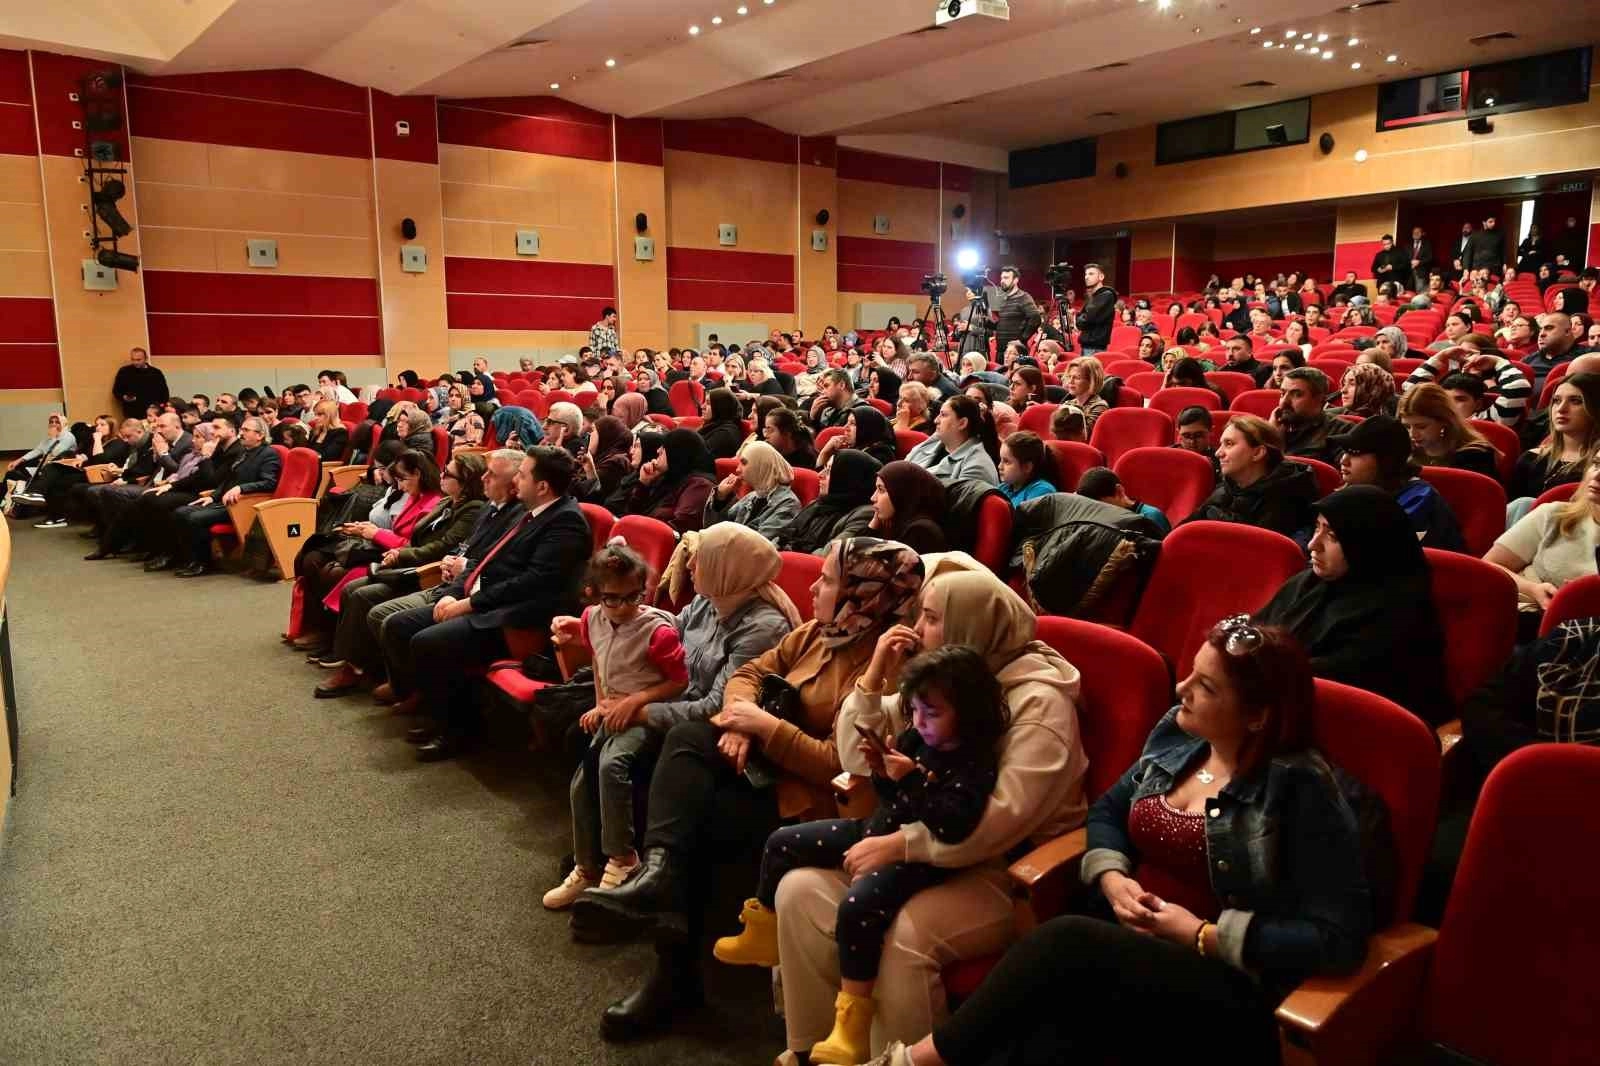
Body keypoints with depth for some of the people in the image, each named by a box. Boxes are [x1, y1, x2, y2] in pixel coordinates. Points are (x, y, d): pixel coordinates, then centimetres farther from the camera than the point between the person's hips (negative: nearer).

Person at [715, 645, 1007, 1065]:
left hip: (918, 856, -9)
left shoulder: (977, 764, -20)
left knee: (857, 905, -35)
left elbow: (951, 829, -32)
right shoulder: (918, 738, 2)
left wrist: (912, 779, -32)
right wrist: (882, 771, -7)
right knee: (782, 843, 10)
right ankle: (762, 937, 29)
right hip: (881, 830, 9)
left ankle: (852, 1025, -20)